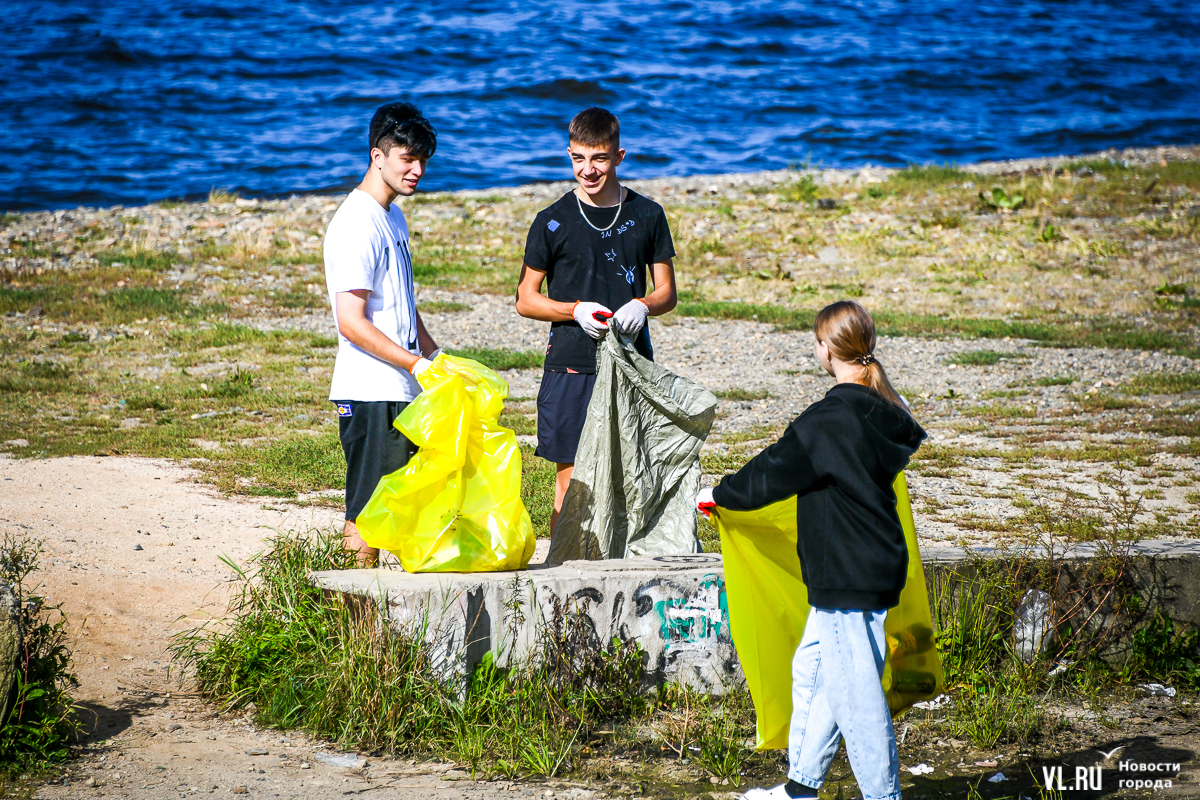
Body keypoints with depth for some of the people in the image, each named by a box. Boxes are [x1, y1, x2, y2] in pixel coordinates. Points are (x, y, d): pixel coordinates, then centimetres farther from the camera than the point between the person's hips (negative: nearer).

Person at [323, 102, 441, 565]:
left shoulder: (393, 217, 16)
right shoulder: (357, 224, -15)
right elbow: (352, 323, -20)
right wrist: (417, 365, -19)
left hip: (401, 390, 10)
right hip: (370, 394, -9)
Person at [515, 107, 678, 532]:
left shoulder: (647, 215, 7)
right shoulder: (553, 221, 1)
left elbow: (667, 291, 13)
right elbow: (526, 300, 5)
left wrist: (642, 305, -10)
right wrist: (577, 311, -12)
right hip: (571, 366, -2)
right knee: (571, 481, -2)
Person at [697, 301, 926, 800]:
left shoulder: (828, 422, -19)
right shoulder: (884, 414, 6)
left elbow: (772, 474, -12)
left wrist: (719, 495, 5)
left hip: (849, 578, -10)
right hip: (877, 567, 10)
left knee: (854, 690, -4)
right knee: (812, 670, 19)